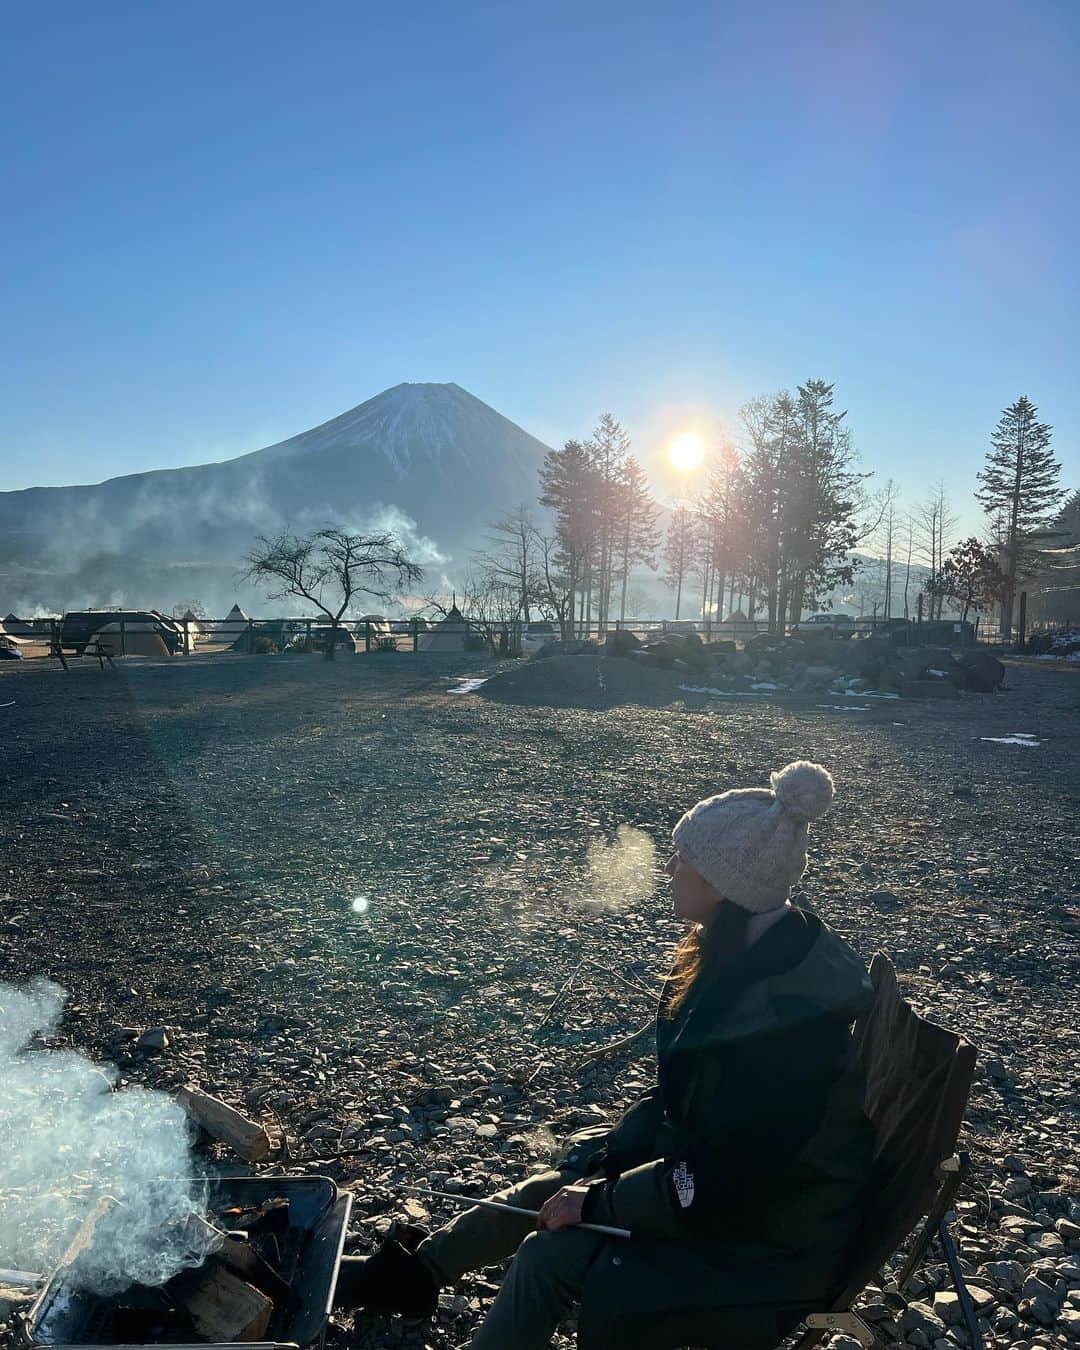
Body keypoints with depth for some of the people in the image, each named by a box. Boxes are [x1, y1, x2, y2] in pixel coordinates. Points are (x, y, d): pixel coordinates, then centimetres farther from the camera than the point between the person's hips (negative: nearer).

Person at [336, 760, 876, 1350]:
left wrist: (599, 1200, -17)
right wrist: (605, 1161, -2)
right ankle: (414, 1271, 28)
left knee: (553, 1252, -13)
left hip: (767, 1238, -8)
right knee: (549, 1192, 9)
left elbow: (725, 1184, -28)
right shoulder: (753, 952, -5)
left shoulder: (793, 1017, -34)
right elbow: (681, 1089, 5)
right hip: (727, 1164, 8)